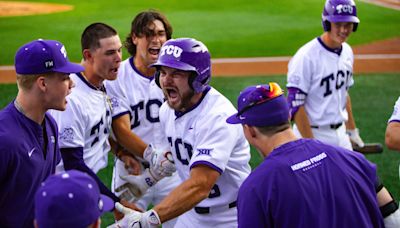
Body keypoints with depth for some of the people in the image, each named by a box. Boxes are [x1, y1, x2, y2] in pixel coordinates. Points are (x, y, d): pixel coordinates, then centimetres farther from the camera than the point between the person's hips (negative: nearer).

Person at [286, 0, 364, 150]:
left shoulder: (347, 52, 6)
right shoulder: (306, 56, -19)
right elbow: (295, 105, -20)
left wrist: (352, 130, 18)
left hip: (340, 133, 8)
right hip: (312, 134, -8)